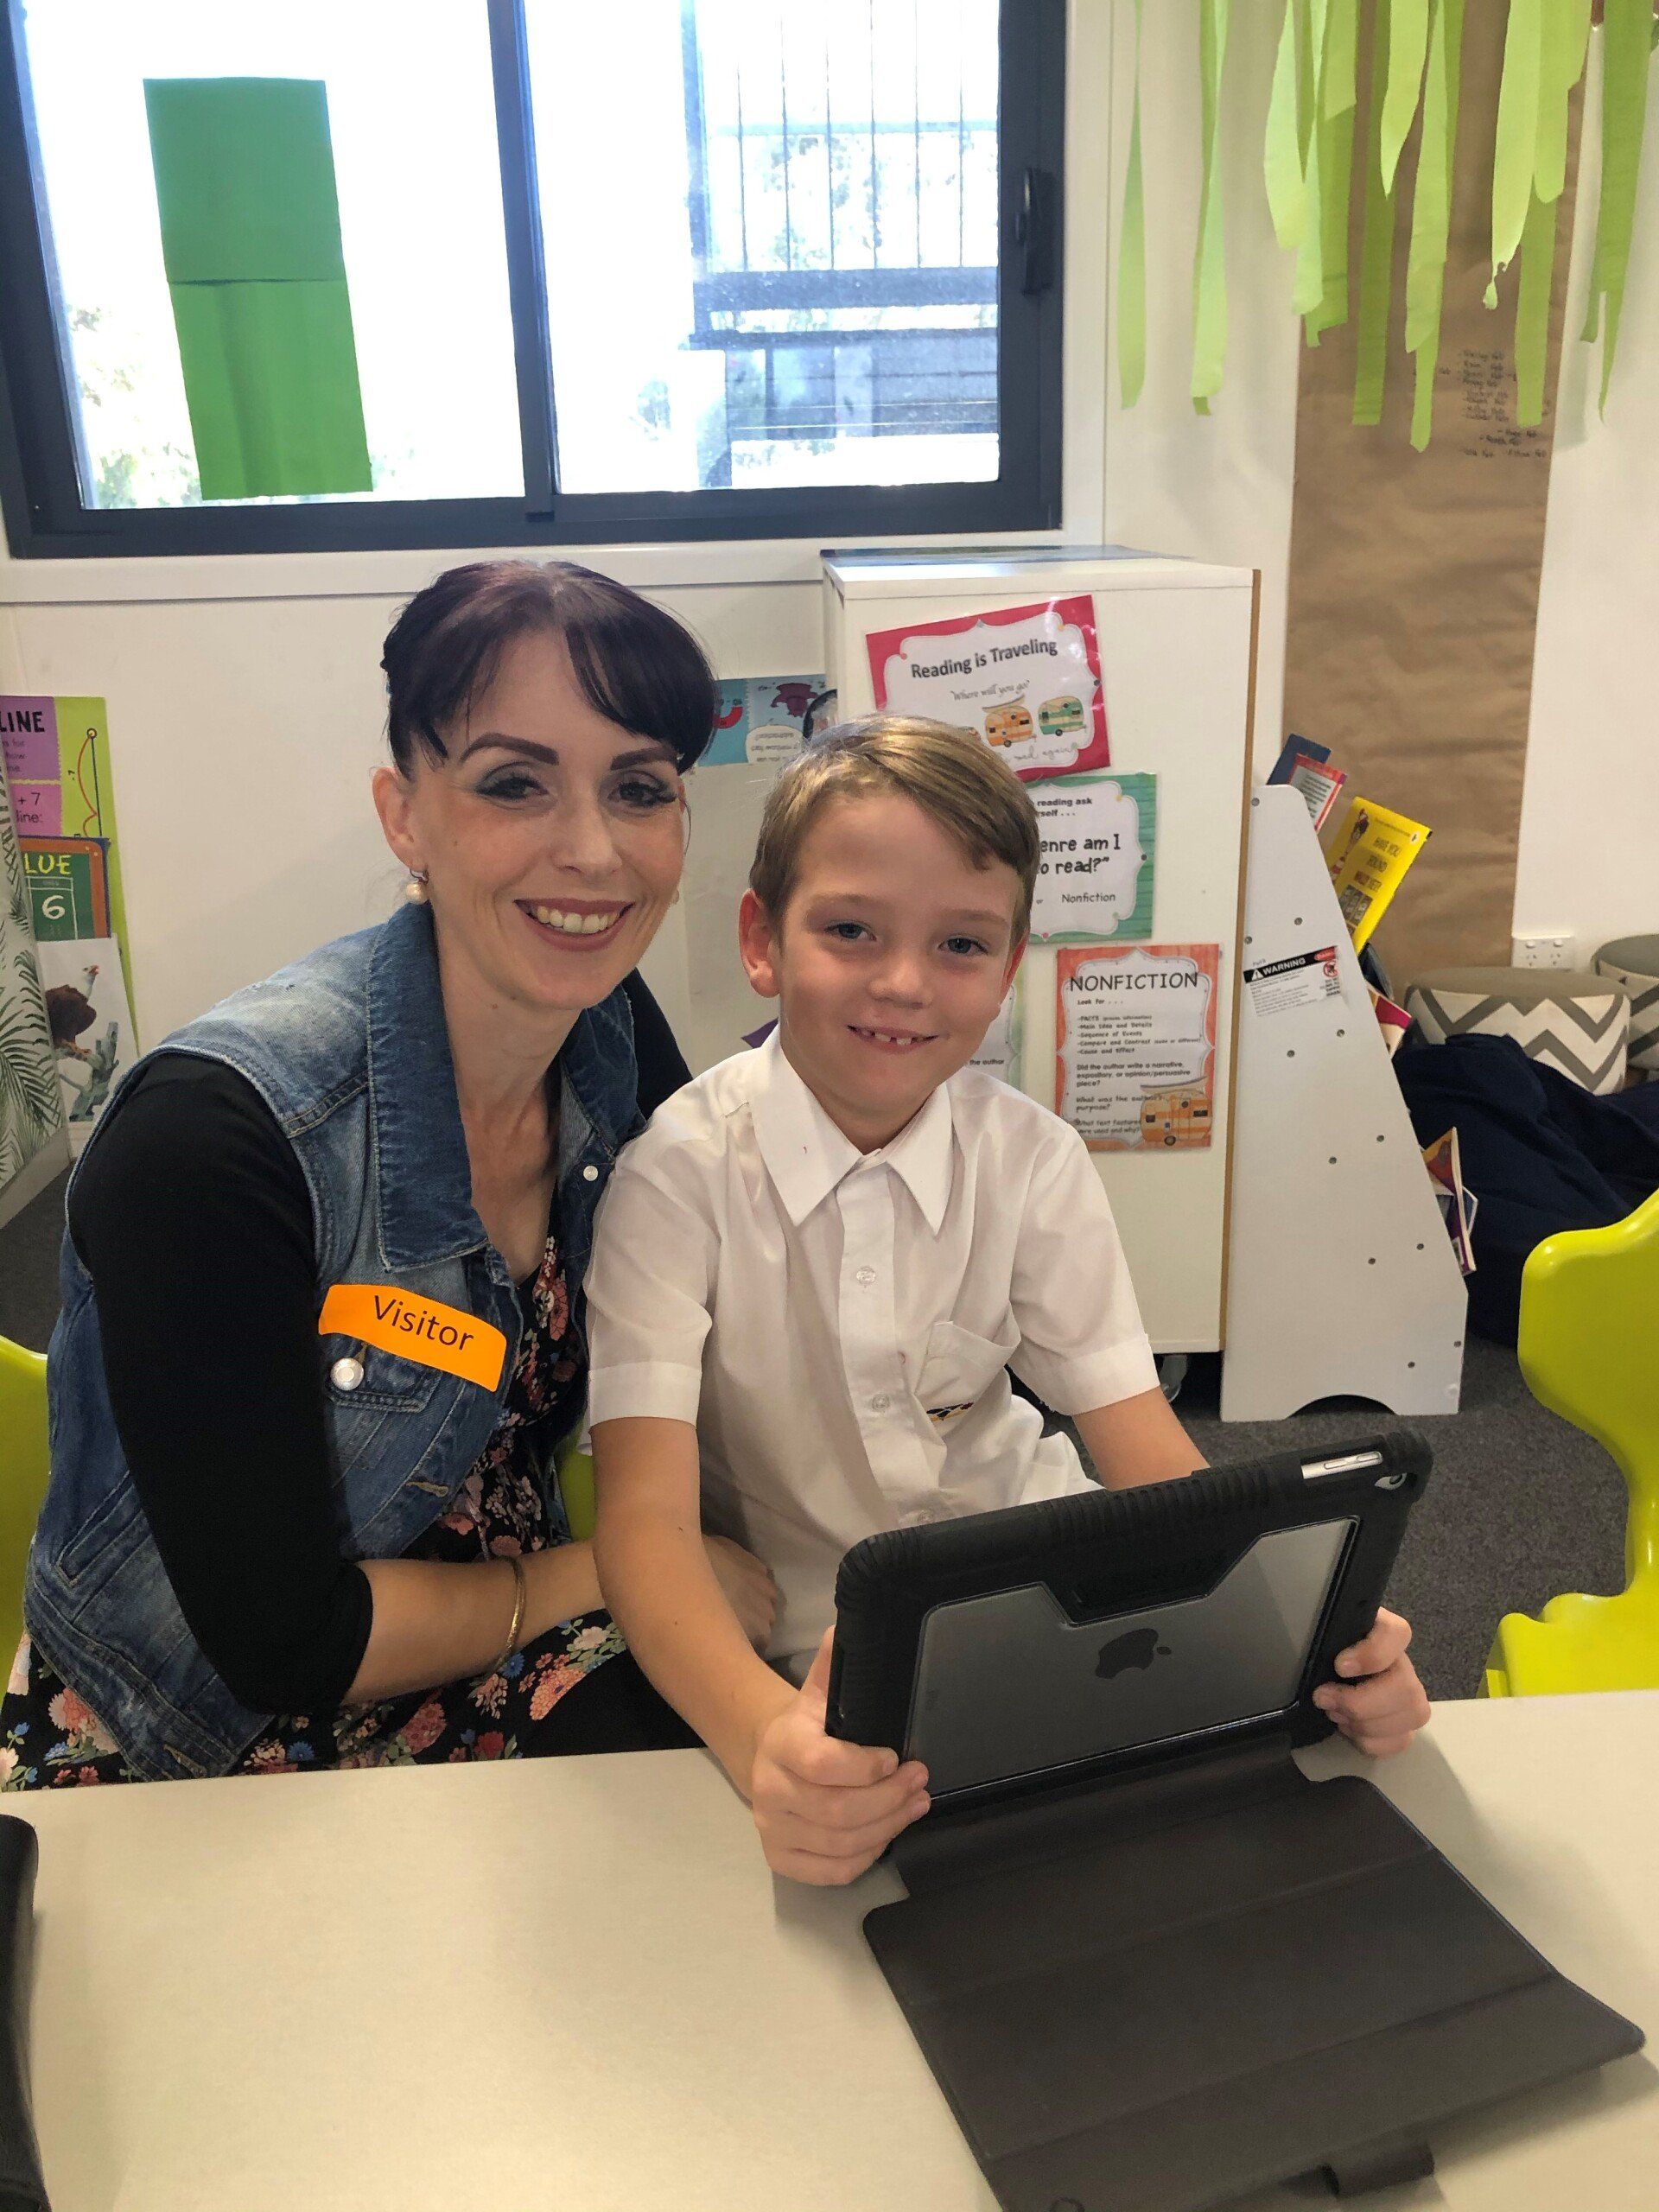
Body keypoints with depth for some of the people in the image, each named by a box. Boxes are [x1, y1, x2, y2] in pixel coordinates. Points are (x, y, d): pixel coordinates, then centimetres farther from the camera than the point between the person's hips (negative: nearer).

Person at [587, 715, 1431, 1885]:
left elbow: (1147, 1448, -10)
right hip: (784, 1653, -2)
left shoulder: (1035, 1161, -7)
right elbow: (647, 1514, -26)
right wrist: (765, 1736, -46)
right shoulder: (678, 1173, -18)